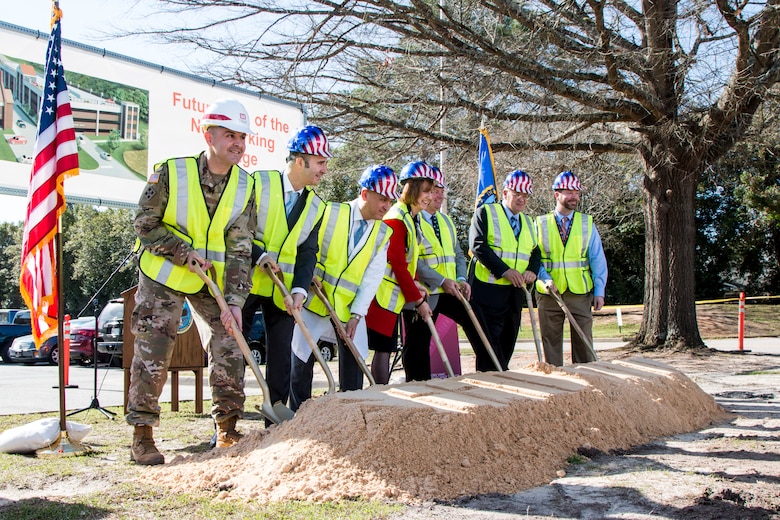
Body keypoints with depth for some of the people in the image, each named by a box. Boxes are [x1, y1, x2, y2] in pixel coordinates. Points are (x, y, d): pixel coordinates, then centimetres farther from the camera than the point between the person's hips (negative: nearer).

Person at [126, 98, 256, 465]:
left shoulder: (245, 186, -5)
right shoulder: (171, 173, -15)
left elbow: (240, 249, -8)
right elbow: (144, 224, -9)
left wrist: (235, 300, -16)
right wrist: (184, 252, -19)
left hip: (213, 279, 4)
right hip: (162, 274, -4)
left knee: (228, 348, 0)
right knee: (152, 354, -6)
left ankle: (227, 430, 12)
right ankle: (142, 436, 6)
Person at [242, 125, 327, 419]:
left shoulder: (316, 206, 7)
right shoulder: (259, 184, -7)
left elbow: (308, 252, 0)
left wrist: (299, 290, -15)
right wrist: (261, 255, -22)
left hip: (283, 290, 4)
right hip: (246, 283, -4)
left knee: (281, 356, 4)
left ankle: (276, 425, 12)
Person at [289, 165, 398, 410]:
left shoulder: (383, 233, 0)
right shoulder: (330, 213, -10)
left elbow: (372, 277, -3)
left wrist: (356, 315, -9)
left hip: (351, 307, 3)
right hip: (314, 299, -2)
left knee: (354, 361, 1)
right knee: (301, 360, 3)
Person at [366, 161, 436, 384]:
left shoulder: (410, 218, 14)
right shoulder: (397, 219, -15)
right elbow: (398, 264, -18)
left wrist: (414, 285, 1)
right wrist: (418, 300, -13)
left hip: (394, 296, 10)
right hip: (385, 295, -10)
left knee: (385, 348, 11)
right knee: (383, 348, -6)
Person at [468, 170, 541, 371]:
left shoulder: (528, 222, 20)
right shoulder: (486, 213, -2)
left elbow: (535, 252, 20)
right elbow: (478, 246, -13)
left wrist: (532, 270, -4)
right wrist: (505, 270, -20)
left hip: (514, 292, 7)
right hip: (487, 289, -7)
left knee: (507, 343, 9)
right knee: (489, 342, -8)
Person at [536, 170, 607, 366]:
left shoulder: (587, 223, 8)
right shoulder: (540, 223, 4)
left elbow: (598, 259, 7)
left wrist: (599, 291, 0)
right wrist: (546, 279, -13)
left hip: (580, 293, 1)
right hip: (549, 293, -1)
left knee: (584, 341, 2)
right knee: (551, 342, 4)